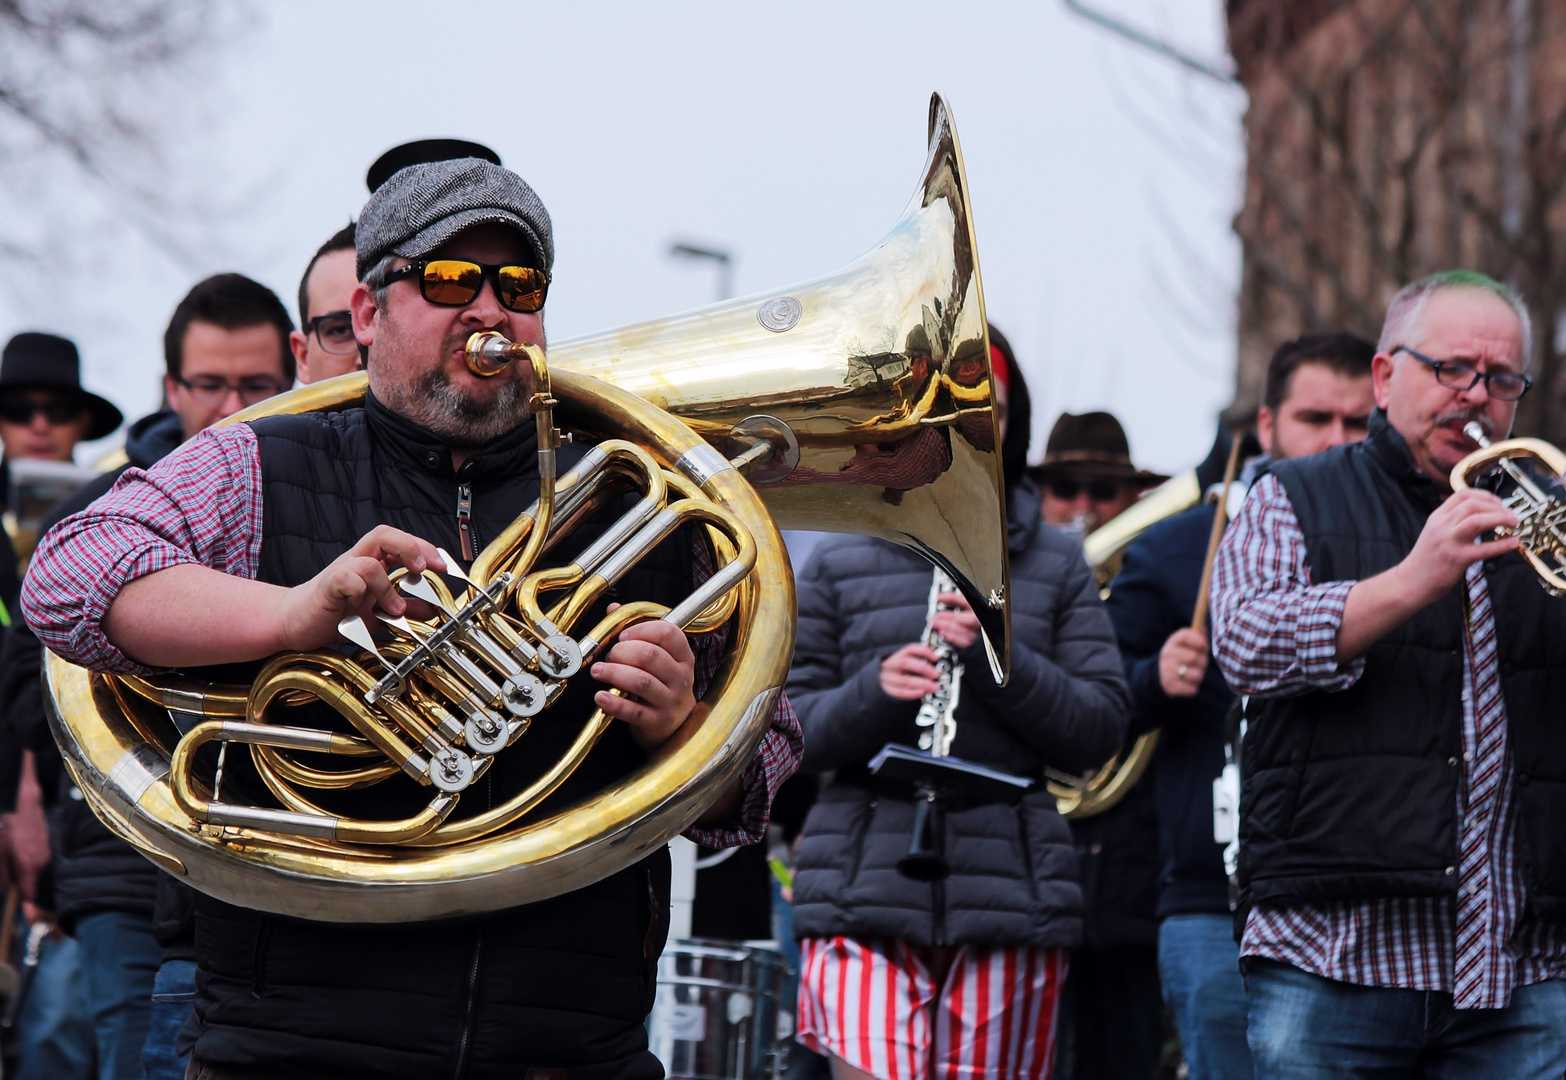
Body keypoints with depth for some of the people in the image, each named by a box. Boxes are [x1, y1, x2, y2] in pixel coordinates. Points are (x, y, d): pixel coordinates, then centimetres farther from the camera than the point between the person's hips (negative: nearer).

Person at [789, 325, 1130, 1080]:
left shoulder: (1055, 566, 12)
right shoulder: (841, 564, 10)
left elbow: (1100, 731, 4)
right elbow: (790, 732, 6)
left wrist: (997, 655, -12)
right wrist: (875, 692, -15)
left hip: (1010, 903, 1)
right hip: (864, 897, -1)